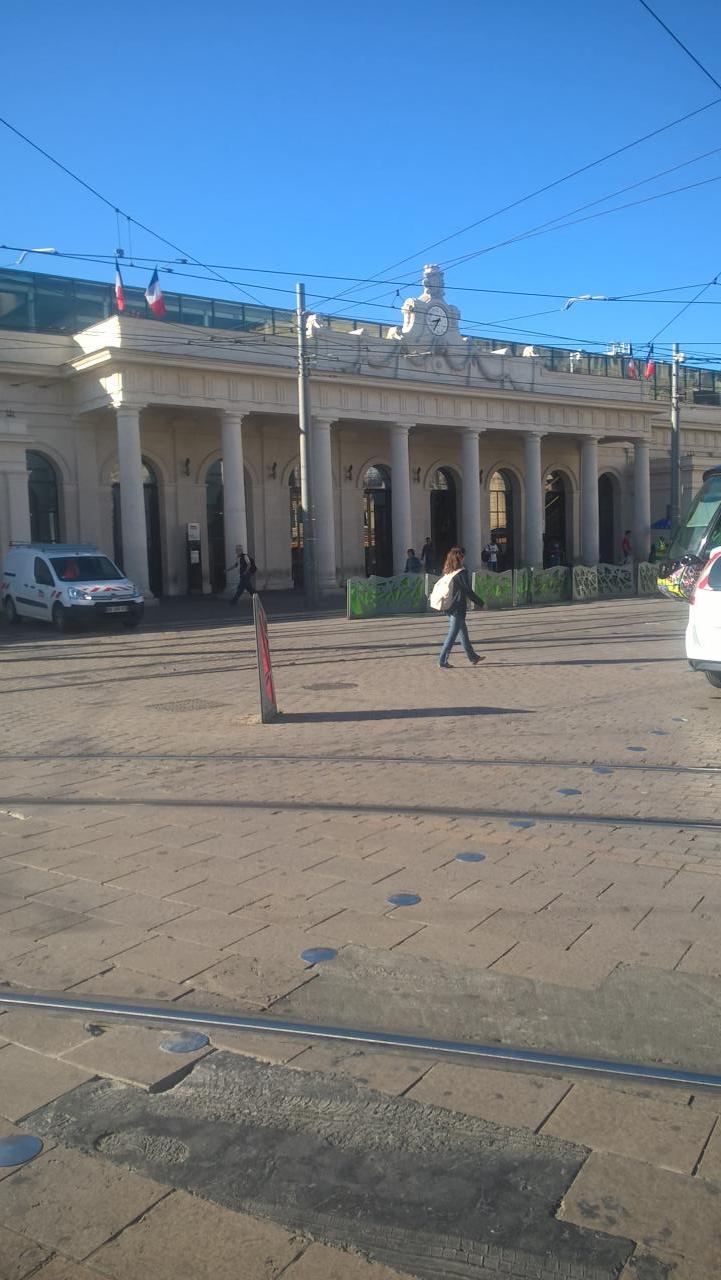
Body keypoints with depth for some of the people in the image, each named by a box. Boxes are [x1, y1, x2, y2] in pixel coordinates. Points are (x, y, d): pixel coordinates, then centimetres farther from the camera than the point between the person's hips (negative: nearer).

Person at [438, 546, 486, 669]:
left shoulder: (448, 572, 5)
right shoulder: (462, 573, -16)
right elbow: (469, 592, -15)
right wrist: (481, 603, -4)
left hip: (450, 607, 8)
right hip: (458, 608, -8)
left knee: (463, 632, 17)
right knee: (452, 635, -3)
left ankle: (472, 657, 28)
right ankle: (442, 661, -2)